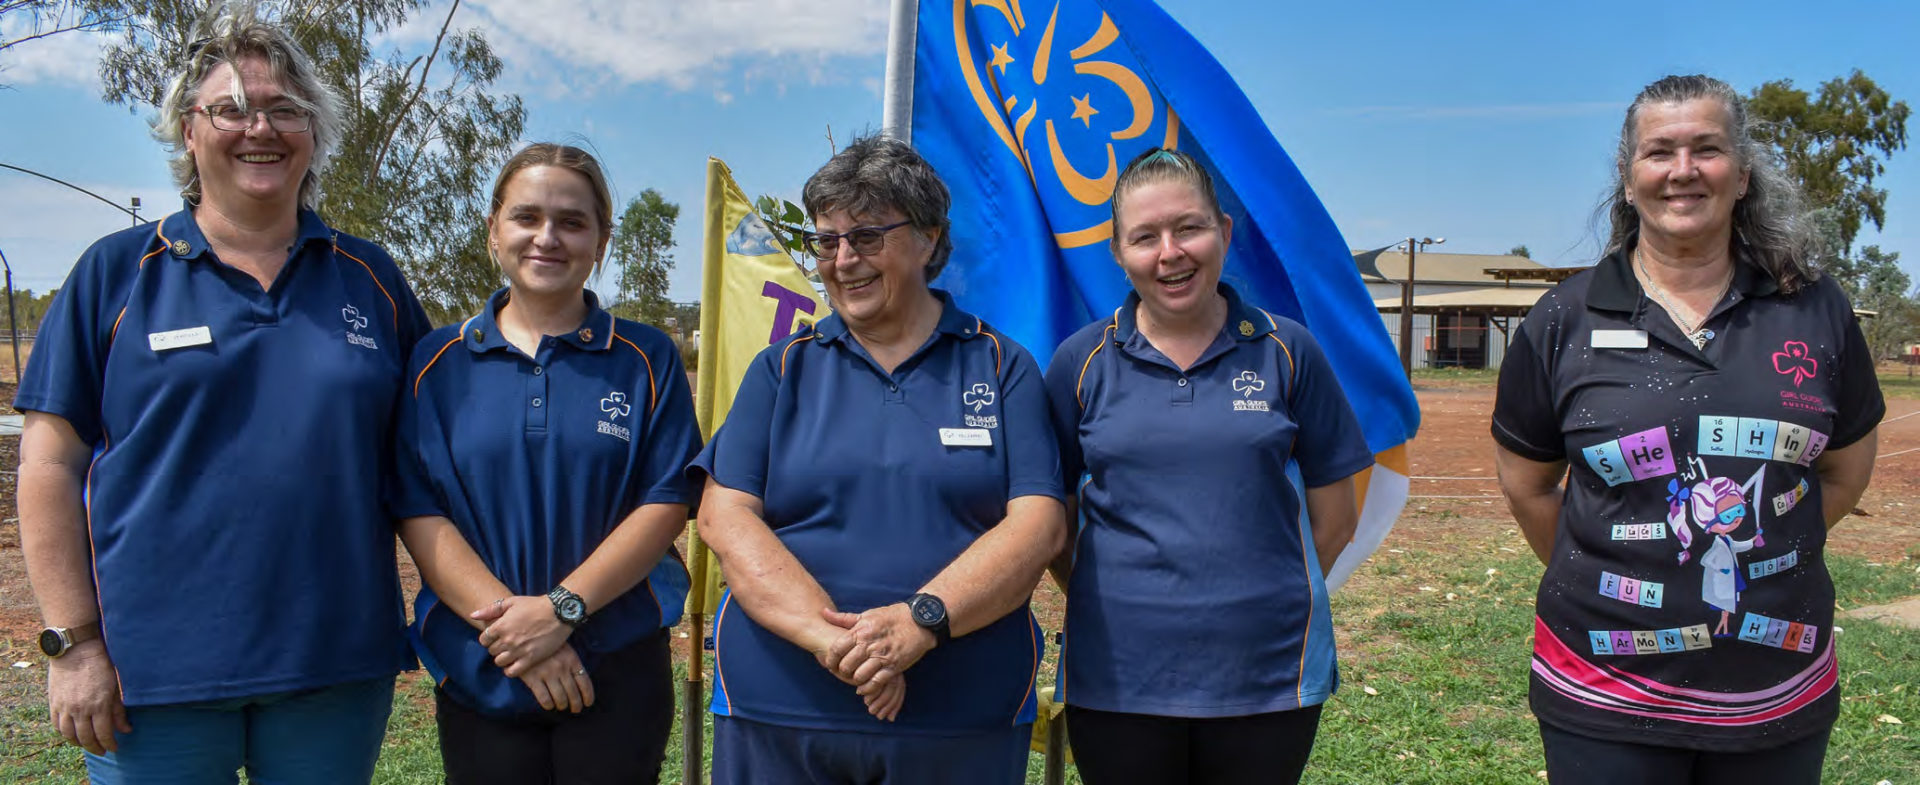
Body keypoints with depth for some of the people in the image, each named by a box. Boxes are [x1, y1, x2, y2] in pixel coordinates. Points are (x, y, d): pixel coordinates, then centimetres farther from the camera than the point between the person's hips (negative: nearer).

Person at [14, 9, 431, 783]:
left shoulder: (369, 277, 7)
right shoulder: (117, 272, 2)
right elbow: (50, 464, 0)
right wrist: (73, 642, -6)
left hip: (337, 665, 2)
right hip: (154, 673, -2)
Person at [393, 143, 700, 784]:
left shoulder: (646, 360, 2)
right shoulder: (438, 364, 4)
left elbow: (667, 504, -5)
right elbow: (419, 513, -2)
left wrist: (562, 608, -16)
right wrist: (506, 616, -16)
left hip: (618, 666, -1)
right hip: (477, 674, 1)